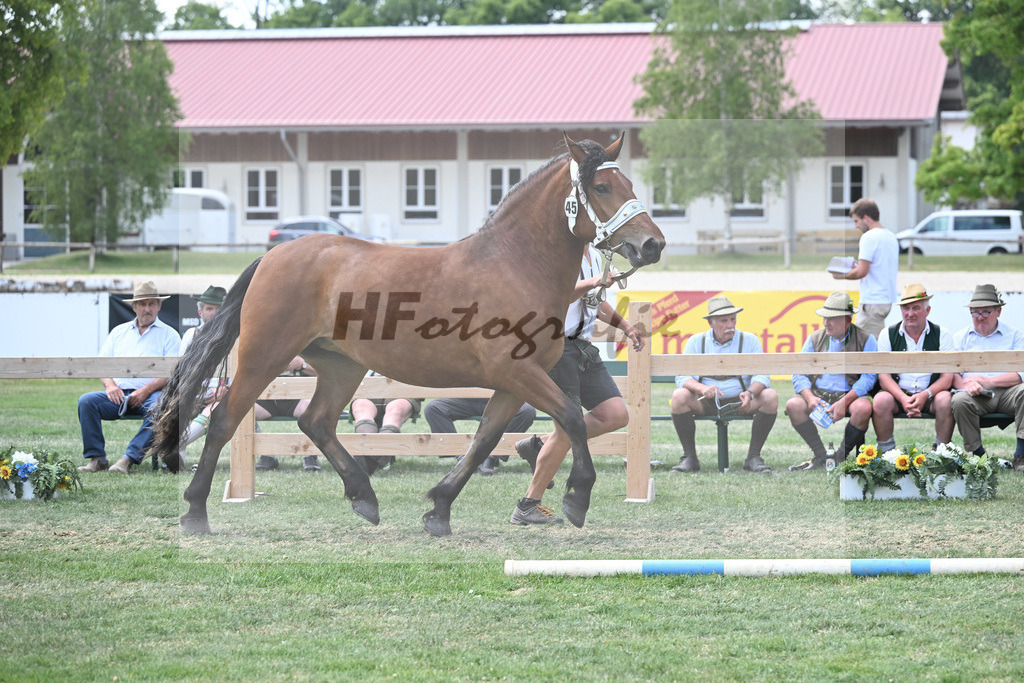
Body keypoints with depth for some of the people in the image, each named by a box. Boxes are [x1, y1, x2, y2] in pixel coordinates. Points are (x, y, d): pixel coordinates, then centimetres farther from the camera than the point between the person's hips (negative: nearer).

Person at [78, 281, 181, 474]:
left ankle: (129, 458, -40)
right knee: (86, 400, -22)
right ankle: (97, 458, -25)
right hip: (118, 393, 3)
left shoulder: (168, 334, 11)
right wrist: (109, 385, -6)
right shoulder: (119, 332, 23)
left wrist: (146, 390, -16)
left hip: (151, 393, -3)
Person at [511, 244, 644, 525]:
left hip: (582, 347, 9)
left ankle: (540, 445, 14)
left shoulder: (594, 256, 16)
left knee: (616, 415, -2)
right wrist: (593, 283, -39)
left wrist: (624, 325, 23)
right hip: (554, 346, -9)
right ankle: (528, 507, 0)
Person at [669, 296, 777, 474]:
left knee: (770, 396, -26)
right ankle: (689, 457, -19)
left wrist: (750, 393, -30)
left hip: (739, 402, 0)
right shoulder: (696, 342, 3)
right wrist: (702, 388, -28)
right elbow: (682, 377, -5)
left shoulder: (749, 340, 3)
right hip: (706, 403, 0)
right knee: (679, 396, -29)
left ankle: (753, 457, -17)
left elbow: (762, 375, -6)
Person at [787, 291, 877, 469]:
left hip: (851, 395, -3)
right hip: (818, 393, 3)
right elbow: (799, 374, 7)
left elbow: (868, 377, -10)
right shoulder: (815, 339, 11)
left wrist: (844, 402, -22)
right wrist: (810, 397, -15)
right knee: (793, 405, -24)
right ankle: (819, 454, -10)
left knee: (863, 408, -36)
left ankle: (841, 455, -13)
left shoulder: (865, 340, -1)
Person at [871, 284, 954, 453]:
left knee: (945, 400, -31)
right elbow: (883, 375, -2)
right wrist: (903, 399, -21)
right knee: (880, 401, -30)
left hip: (930, 394, 0)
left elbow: (947, 376, -4)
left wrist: (925, 395, -22)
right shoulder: (888, 335, 4)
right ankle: (886, 452, -15)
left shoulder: (942, 335, 2)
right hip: (898, 393, 0)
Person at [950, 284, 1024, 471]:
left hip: (1006, 392, 0)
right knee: (960, 400, -33)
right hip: (976, 396, 0)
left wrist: (988, 381, -15)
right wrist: (964, 384, -18)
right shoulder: (961, 337, 18)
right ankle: (977, 455, -19)